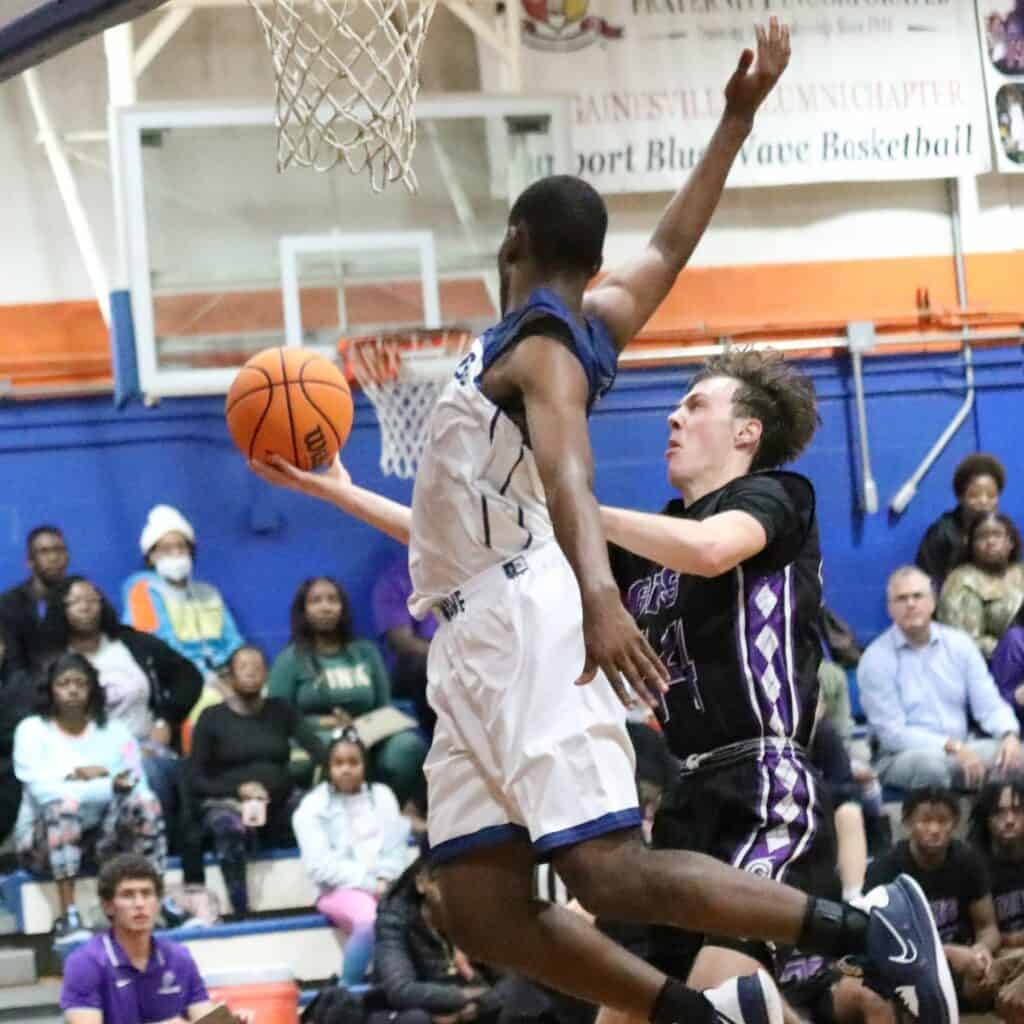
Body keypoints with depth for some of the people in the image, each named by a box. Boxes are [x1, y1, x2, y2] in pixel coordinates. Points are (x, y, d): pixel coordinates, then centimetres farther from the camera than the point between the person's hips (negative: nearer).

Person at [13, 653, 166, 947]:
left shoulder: (115, 732, 6)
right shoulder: (31, 730, -2)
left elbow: (137, 787, -5)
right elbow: (41, 789, -16)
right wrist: (109, 787, -23)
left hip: (102, 837, 2)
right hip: (44, 839, -2)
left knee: (144, 802, -23)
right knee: (64, 805, -35)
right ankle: (67, 918, -40)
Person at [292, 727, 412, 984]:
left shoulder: (382, 796, 16)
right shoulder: (313, 807, 4)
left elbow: (397, 846, 9)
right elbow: (321, 866, -6)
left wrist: (386, 880, -10)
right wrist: (369, 883, -13)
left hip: (386, 885, 3)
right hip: (341, 889, -3)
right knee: (370, 919, -38)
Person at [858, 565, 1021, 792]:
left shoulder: (958, 644, 9)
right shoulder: (876, 660, -4)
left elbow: (989, 705, 8)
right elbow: (891, 732, -10)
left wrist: (1009, 735, -15)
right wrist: (952, 747, -21)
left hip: (962, 749, 4)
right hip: (903, 756, -4)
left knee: (1015, 758, -22)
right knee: (929, 763, -39)